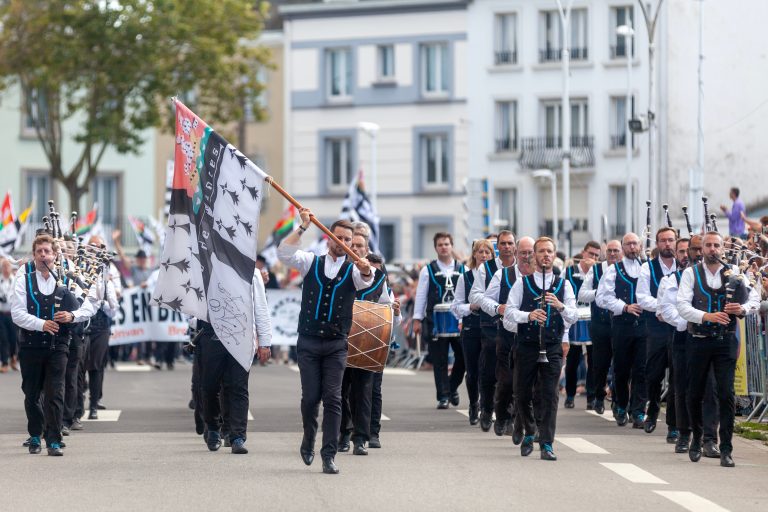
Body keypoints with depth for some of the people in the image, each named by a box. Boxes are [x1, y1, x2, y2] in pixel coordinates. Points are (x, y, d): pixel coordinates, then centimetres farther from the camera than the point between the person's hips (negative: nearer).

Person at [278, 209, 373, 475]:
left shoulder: (353, 270, 4)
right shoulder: (312, 263, 6)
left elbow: (367, 281, -20)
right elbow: (284, 253, -10)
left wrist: (366, 271, -43)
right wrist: (302, 227, -20)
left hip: (336, 345, 0)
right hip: (308, 343, 0)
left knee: (332, 398, -6)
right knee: (310, 397, 0)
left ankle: (329, 455, -4)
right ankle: (309, 440, 26)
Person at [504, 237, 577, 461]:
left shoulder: (564, 285, 7)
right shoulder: (522, 283, 5)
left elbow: (573, 317, -2)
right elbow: (509, 312, -5)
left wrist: (560, 306, -22)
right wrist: (529, 315, -22)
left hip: (552, 348, 0)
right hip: (526, 346, 1)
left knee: (550, 395, -8)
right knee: (523, 394, 7)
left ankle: (547, 444, -7)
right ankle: (529, 433, 31)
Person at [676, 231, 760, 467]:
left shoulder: (734, 273, 6)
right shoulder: (691, 274, 3)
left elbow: (755, 299, 5)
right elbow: (682, 306, -8)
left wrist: (743, 309, -17)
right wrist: (707, 316, -22)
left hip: (726, 341, 0)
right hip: (698, 340, 0)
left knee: (726, 394, -8)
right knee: (695, 394, 10)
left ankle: (726, 450, -6)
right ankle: (696, 440, 30)